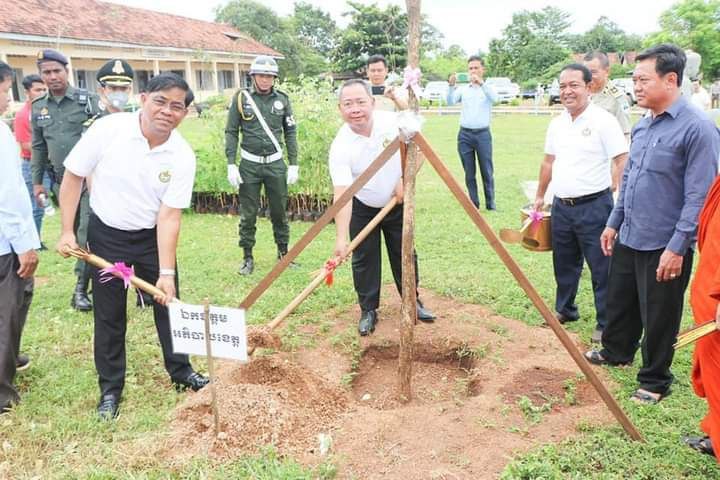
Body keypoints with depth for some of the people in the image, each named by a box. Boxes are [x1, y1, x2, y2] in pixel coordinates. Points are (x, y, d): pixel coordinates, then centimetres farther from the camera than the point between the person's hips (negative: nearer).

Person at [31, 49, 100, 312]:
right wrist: (37, 181, 13)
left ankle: (81, 288, -4)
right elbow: (38, 147, 15)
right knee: (75, 231, 12)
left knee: (88, 230, -9)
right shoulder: (38, 107, 9)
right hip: (62, 180, 5)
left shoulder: (88, 100, -6)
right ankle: (94, 274, 26)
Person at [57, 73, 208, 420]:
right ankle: (110, 388, 24)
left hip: (152, 237, 2)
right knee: (109, 316, 7)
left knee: (169, 304, 10)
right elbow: (73, 176, -8)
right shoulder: (107, 129, -20)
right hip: (107, 235, -1)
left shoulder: (182, 156, -17)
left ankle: (180, 372, 31)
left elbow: (168, 216, -16)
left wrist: (166, 272, -22)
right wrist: (67, 231, -9)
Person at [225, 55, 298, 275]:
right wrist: (231, 164, -6)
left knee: (279, 212, 9)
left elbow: (290, 133, 7)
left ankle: (283, 252, 24)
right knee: (248, 215, 5)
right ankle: (248, 257, 17)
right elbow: (231, 132, 1)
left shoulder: (282, 99, 3)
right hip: (249, 164, -1)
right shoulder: (241, 98, -1)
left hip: (276, 164, 1)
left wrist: (294, 164, 2)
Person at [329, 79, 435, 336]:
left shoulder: (394, 122, -20)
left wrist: (406, 179, -19)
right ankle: (368, 310, 18)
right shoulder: (340, 146, -27)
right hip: (362, 208, -2)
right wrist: (341, 237, -40)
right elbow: (342, 194, -33)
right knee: (364, 260, 1)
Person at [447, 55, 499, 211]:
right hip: (465, 134, 2)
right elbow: (450, 102, -6)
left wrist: (481, 83, -31)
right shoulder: (463, 89, 9)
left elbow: (494, 98, -17)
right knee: (469, 173, 6)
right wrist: (451, 86, -25)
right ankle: (474, 203, 14)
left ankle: (490, 204, 8)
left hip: (483, 134, -2)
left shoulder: (488, 88, 5)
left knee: (487, 172, 1)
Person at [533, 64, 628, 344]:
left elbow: (623, 161, -13)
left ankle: (605, 323, 13)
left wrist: (617, 192, -23)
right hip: (561, 206, 7)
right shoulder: (557, 124, 10)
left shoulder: (603, 121, -10)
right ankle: (565, 310, 36)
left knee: (601, 268, 1)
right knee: (564, 263, 19)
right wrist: (540, 196, 24)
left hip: (594, 206, -6)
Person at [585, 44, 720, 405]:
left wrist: (677, 247, -20)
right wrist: (614, 223, 16)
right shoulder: (642, 125, 7)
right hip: (628, 239, 7)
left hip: (663, 246, -7)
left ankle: (654, 380, 28)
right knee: (619, 301, 23)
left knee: (658, 317, 8)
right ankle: (616, 352, 46)